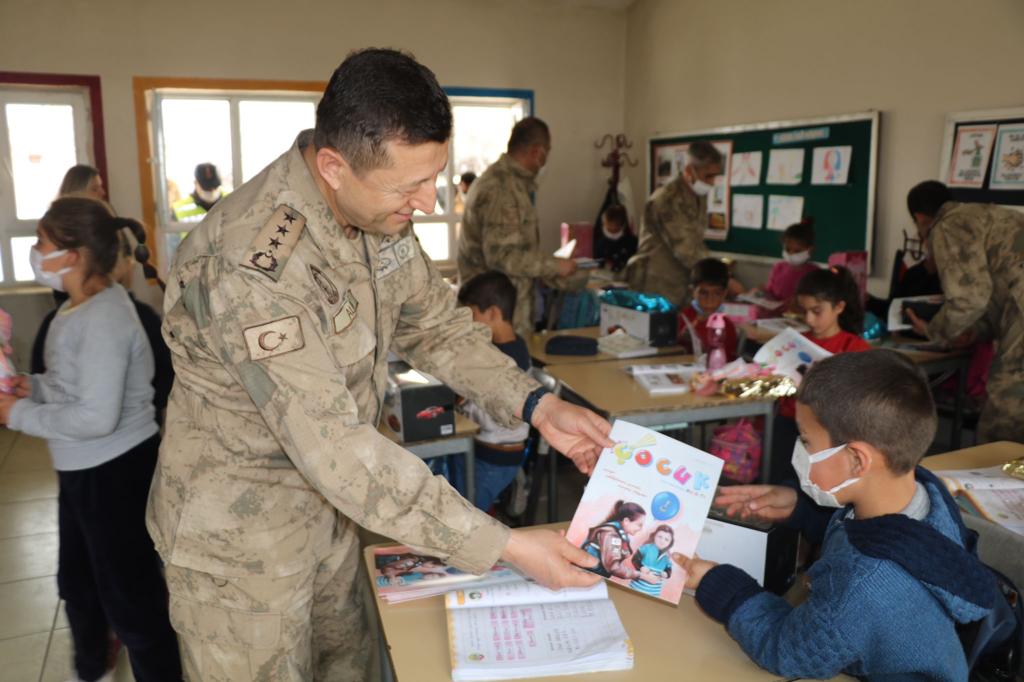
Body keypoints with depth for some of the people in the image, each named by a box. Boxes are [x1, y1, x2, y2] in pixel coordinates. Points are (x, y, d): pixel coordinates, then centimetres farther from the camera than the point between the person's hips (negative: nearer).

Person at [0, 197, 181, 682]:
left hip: (116, 470, -11)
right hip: (84, 469, 11)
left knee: (128, 591, 5)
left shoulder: (104, 318, -26)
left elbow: (96, 417, -30)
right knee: (78, 581, 28)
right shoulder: (80, 307, 5)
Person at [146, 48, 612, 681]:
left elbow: (437, 325, 2)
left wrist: (538, 405, -12)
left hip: (325, 505, 7)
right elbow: (337, 450, -35)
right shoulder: (248, 264, -34)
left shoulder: (380, 212, -8)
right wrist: (505, 546, -32)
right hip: (240, 533, -7)